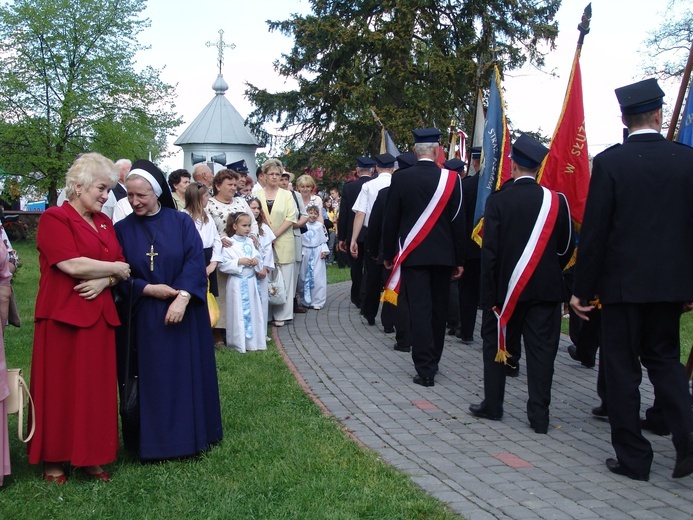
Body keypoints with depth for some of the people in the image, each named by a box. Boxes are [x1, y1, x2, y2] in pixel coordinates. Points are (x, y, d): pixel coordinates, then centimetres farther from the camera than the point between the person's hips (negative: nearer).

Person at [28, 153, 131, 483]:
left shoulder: (104, 223, 14)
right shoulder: (54, 218, -7)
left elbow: (120, 266, 10)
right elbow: (72, 265, -19)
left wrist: (104, 280, -11)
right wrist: (114, 269, -6)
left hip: (99, 316, 6)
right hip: (63, 316, -6)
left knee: (97, 388, 8)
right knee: (60, 388, 2)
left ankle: (91, 456, 19)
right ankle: (52, 459, 15)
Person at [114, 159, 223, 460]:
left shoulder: (181, 222, 0)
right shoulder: (122, 229, 2)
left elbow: (195, 262, -9)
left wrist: (182, 297, -22)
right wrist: (147, 289, -16)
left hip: (185, 313, 0)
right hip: (145, 318, 0)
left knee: (188, 374, 6)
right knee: (152, 379, 3)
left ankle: (190, 435, 19)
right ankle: (156, 441, 14)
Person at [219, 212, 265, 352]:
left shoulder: (250, 242, 6)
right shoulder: (229, 244, -10)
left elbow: (259, 258, 14)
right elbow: (223, 265, -15)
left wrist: (257, 261, -7)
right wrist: (239, 262, -21)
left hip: (251, 281, 5)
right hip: (237, 283, -5)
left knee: (253, 311, 11)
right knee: (239, 312, 0)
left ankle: (253, 341, 21)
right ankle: (239, 343, 8)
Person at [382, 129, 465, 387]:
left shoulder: (401, 179, -6)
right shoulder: (451, 179, -4)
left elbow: (391, 220, -1)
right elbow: (458, 222, -1)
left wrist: (388, 254, 9)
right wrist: (459, 259, 6)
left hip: (412, 254, -1)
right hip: (442, 255, 2)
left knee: (419, 310, -1)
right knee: (438, 309, 13)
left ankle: (425, 369, -5)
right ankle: (432, 361, 25)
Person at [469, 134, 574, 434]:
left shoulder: (498, 201, -8)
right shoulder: (556, 201, -2)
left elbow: (489, 251, -9)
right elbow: (567, 247, 4)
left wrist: (489, 294, -5)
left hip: (507, 287, -1)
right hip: (547, 289, 2)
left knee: (495, 342, 14)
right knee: (541, 351, 5)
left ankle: (492, 405, 20)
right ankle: (539, 417, 6)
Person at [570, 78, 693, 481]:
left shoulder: (610, 162, -9)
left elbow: (594, 231, -10)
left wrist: (583, 289, -3)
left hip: (623, 282, -3)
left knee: (623, 367, 7)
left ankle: (633, 457, 13)